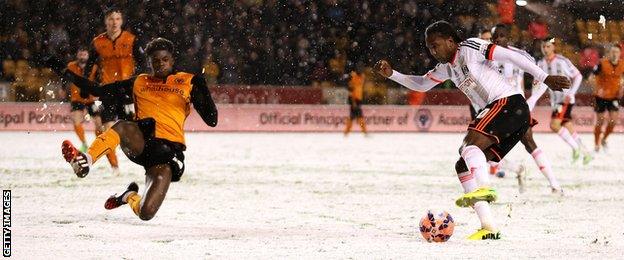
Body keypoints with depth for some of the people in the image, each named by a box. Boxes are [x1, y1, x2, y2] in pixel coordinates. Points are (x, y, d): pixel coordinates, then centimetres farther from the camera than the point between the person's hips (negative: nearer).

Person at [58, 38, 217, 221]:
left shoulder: (187, 82, 12)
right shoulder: (140, 82, 21)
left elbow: (211, 120, 5)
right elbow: (101, 92, 18)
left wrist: (202, 90, -11)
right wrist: (72, 77, 7)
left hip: (168, 150, -2)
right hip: (141, 141, 2)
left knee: (146, 213, -16)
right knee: (121, 126, -36)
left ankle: (130, 197, 17)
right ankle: (84, 161, -42)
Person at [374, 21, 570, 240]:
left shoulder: (469, 48, -6)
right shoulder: (447, 66, 21)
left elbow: (510, 56, -12)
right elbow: (422, 85, 34)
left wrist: (545, 78, -18)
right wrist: (391, 74, 21)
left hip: (508, 102, -9)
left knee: (470, 142, -30)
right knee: (463, 167, 2)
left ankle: (484, 189, -50)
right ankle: (488, 227, -5)